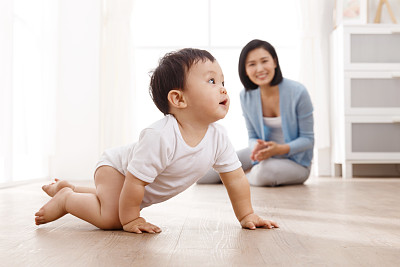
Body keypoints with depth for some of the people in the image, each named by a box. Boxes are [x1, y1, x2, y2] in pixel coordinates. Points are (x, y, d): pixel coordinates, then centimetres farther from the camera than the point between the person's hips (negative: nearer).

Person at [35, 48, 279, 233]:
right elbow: (134, 182, -34)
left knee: (116, 202, 28)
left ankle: (65, 187, 49)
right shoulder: (160, 136, -42)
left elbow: (236, 178, -9)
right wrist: (130, 220, -23)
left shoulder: (218, 137, -21)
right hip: (116, 166, -8)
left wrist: (247, 216, -6)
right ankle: (65, 198, -1)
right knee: (111, 218, -29)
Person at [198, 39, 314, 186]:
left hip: (295, 161, -3)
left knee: (265, 171, -40)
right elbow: (253, 136, 2)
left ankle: (247, 177, -2)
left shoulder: (297, 92, -19)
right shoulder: (246, 96, -6)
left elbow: (308, 139, -12)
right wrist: (258, 147, -23)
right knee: (203, 176, -7)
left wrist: (280, 149, -30)